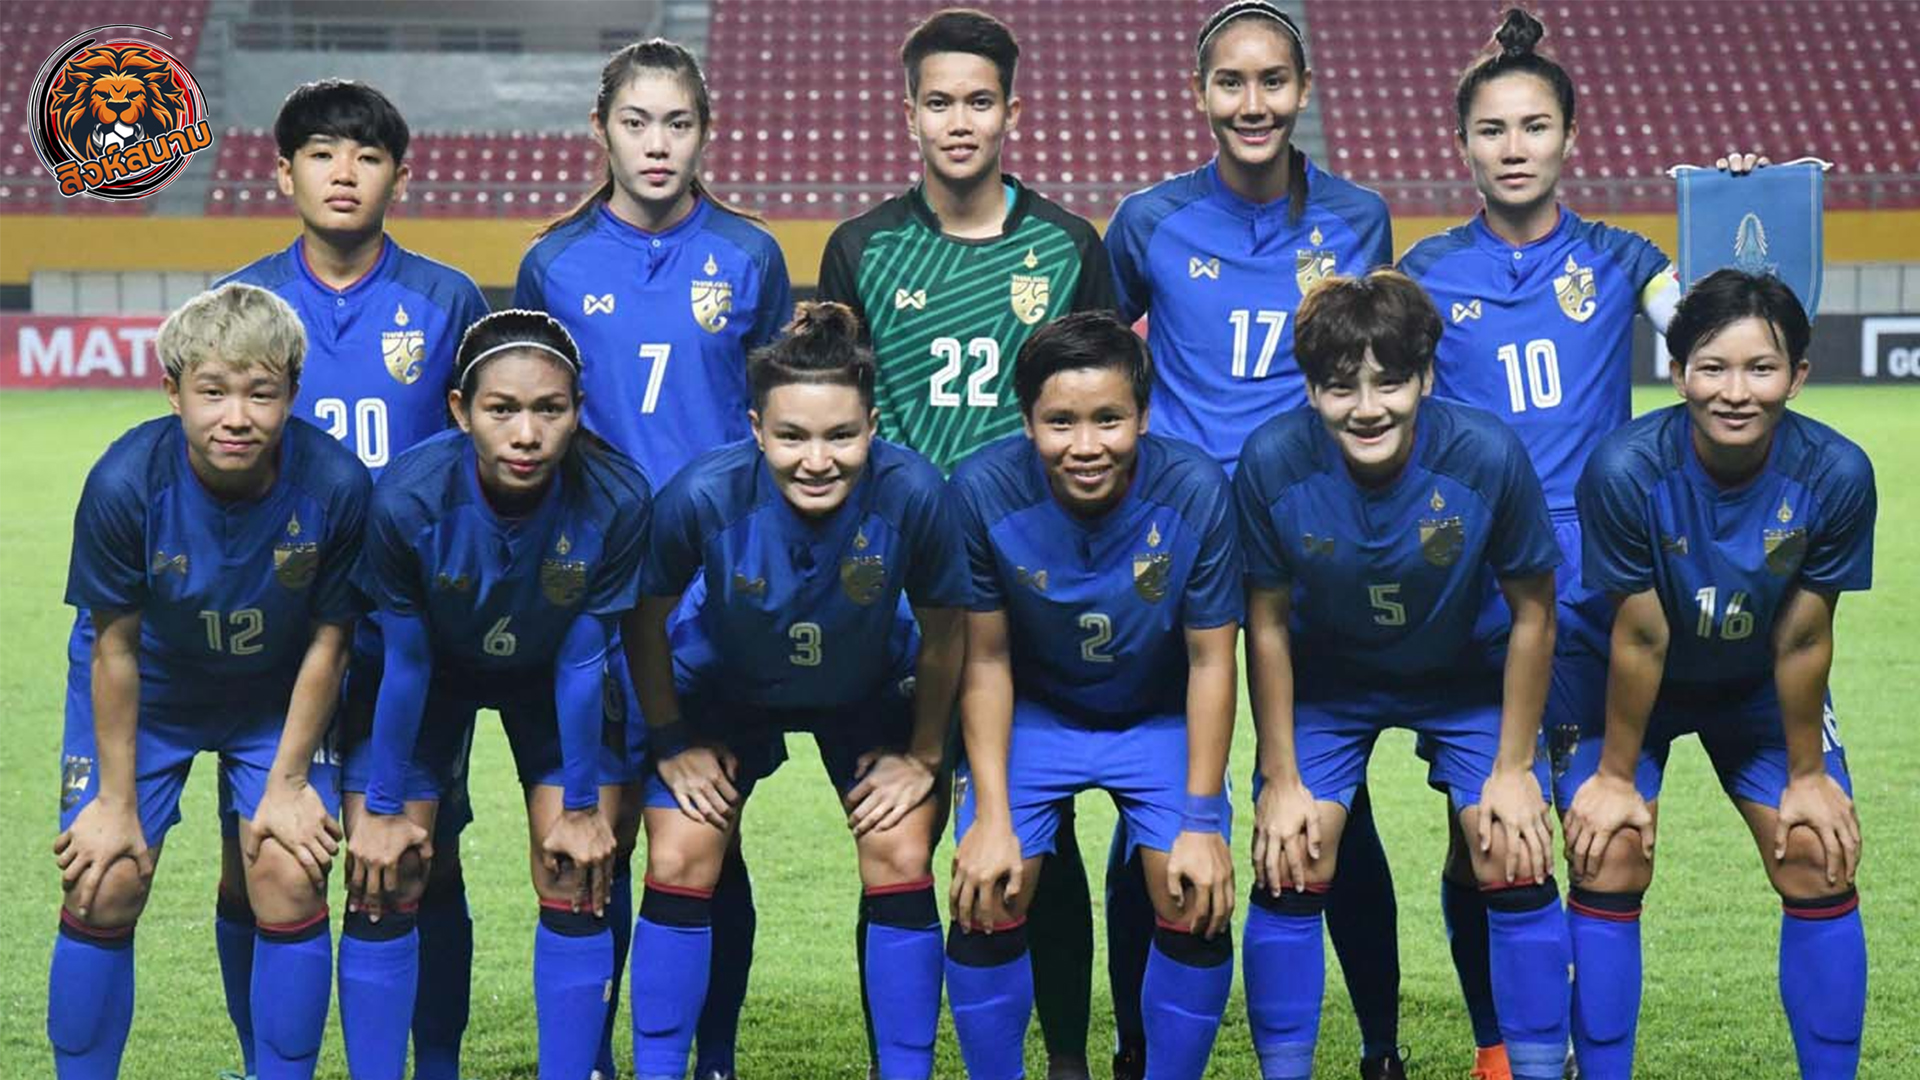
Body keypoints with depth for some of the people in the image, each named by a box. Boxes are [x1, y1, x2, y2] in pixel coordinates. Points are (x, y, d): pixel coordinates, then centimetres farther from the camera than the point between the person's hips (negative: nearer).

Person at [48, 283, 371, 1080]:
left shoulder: (335, 484, -28)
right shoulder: (125, 483, -30)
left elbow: (327, 640, -13)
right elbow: (115, 647, -17)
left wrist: (288, 782, -9)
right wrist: (117, 798, -11)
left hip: (278, 697, 0)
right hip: (142, 692, 0)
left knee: (289, 883, -10)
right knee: (103, 888, -6)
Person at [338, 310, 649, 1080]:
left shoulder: (615, 500, -32)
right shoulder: (407, 498, -34)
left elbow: (582, 661, -18)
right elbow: (404, 661, -19)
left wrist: (582, 806, -10)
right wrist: (383, 808, -10)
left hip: (554, 685, 1)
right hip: (434, 672, 0)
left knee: (576, 884, -5)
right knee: (383, 886, -4)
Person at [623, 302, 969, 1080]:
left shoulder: (911, 493, -35)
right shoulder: (705, 495, -35)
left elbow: (944, 629, -15)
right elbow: (646, 620, -14)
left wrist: (923, 754, -6)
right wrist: (671, 744, -6)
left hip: (864, 695, 0)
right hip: (724, 689, 0)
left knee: (901, 862, -9)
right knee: (678, 864, -9)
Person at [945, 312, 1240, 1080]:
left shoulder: (1195, 490, -26)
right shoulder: (984, 489, -26)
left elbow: (1210, 661, -15)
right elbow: (986, 659, -14)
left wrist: (1202, 818, -14)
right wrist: (992, 814, -15)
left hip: (1160, 720, 0)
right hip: (1032, 715, 0)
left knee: (1197, 905, -12)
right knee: (985, 901, -12)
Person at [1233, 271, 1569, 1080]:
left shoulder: (1488, 455, -30)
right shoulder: (1273, 462, -28)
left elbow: (1532, 610, -14)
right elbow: (1267, 622, -13)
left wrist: (1514, 766, -10)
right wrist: (1281, 779, -8)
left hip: (1467, 675, 0)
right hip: (1325, 680, 1)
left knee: (1516, 863, -9)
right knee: (1288, 866, -8)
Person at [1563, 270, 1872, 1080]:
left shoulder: (1835, 474, -26)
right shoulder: (1626, 469, -32)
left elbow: (1801, 640, -16)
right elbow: (1640, 637, -23)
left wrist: (1807, 774, -6)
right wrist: (1616, 775, -12)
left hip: (1763, 692, 2)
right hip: (1634, 690, -2)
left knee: (1820, 861, -6)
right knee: (1609, 862, -13)